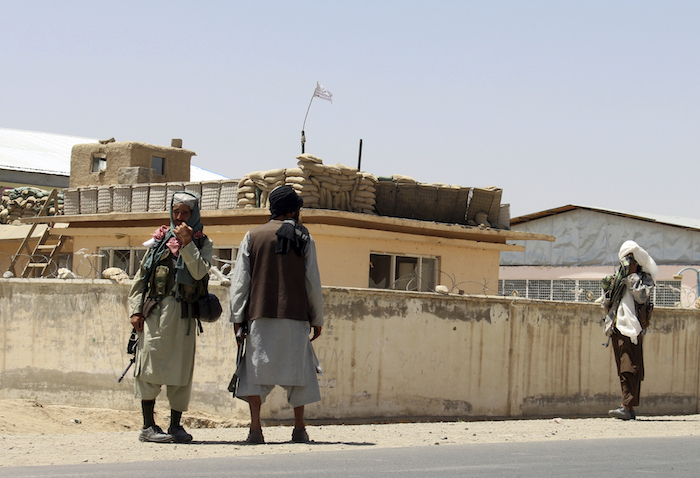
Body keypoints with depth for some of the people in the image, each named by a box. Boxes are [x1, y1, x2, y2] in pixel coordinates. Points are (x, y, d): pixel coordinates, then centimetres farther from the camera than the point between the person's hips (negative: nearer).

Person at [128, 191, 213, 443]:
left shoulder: (202, 243, 11)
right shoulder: (160, 239, 13)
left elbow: (199, 273, -8)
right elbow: (140, 277, 12)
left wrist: (187, 243, -14)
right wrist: (135, 309, 2)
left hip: (183, 313, 0)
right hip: (154, 310, 0)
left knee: (181, 369, 1)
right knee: (150, 366, -6)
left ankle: (175, 425, 10)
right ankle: (148, 426, -4)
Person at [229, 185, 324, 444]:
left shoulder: (252, 236, 8)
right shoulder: (304, 238, 4)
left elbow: (240, 280, 4)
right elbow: (313, 282, 4)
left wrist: (237, 316, 6)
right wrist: (317, 318, 11)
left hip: (260, 315, 1)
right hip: (295, 316, -1)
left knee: (257, 367, 3)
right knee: (298, 368, 8)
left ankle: (255, 428, -7)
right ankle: (299, 428, 8)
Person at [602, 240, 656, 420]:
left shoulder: (645, 278, 5)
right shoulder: (618, 279, 21)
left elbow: (642, 297, -14)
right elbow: (607, 305, 23)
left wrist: (631, 277, -11)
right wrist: (608, 289, 5)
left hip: (633, 329, -7)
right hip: (616, 328, 7)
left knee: (630, 369, -16)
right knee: (623, 370, 5)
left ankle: (627, 407, -24)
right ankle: (630, 410, 8)